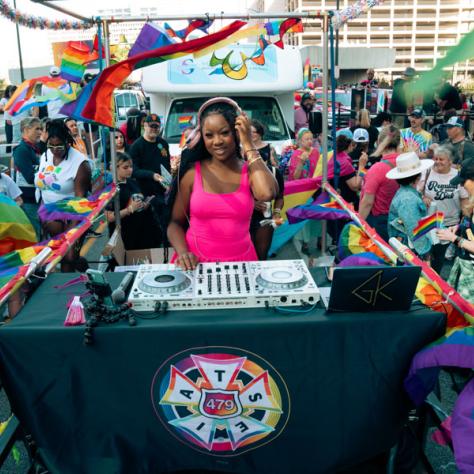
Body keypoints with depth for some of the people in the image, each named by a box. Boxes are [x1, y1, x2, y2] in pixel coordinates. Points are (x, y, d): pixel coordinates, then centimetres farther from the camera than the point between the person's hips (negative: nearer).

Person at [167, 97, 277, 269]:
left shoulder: (250, 171, 1)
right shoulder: (192, 173, 0)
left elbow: (267, 194, -21)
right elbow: (176, 222, 6)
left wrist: (248, 145, -11)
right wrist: (183, 253, -14)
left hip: (240, 261, 1)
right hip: (196, 262, 0)